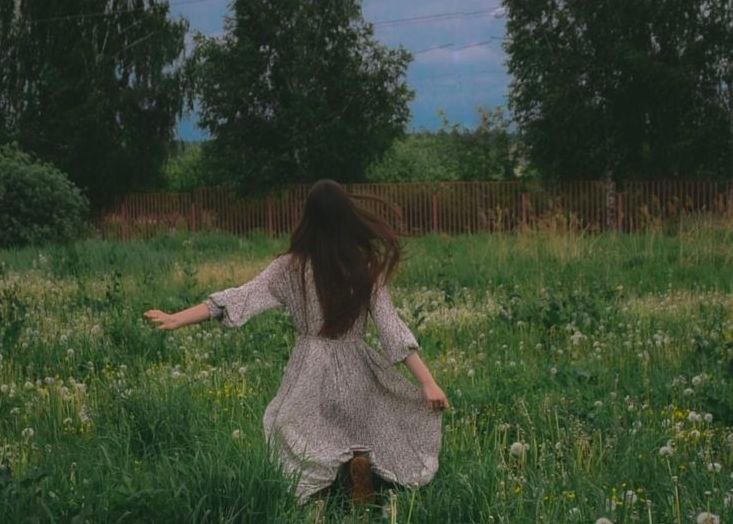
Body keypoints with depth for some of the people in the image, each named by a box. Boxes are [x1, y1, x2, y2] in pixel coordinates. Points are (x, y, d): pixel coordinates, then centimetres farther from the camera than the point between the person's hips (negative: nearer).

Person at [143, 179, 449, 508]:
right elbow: (391, 327, -10)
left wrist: (177, 319, -4)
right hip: (356, 370, 0)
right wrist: (428, 381, -9)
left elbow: (242, 297, -7)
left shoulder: (292, 267, -5)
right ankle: (360, 459, -15)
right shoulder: (368, 267, -7)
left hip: (310, 371, 0)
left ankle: (328, 460, -12)